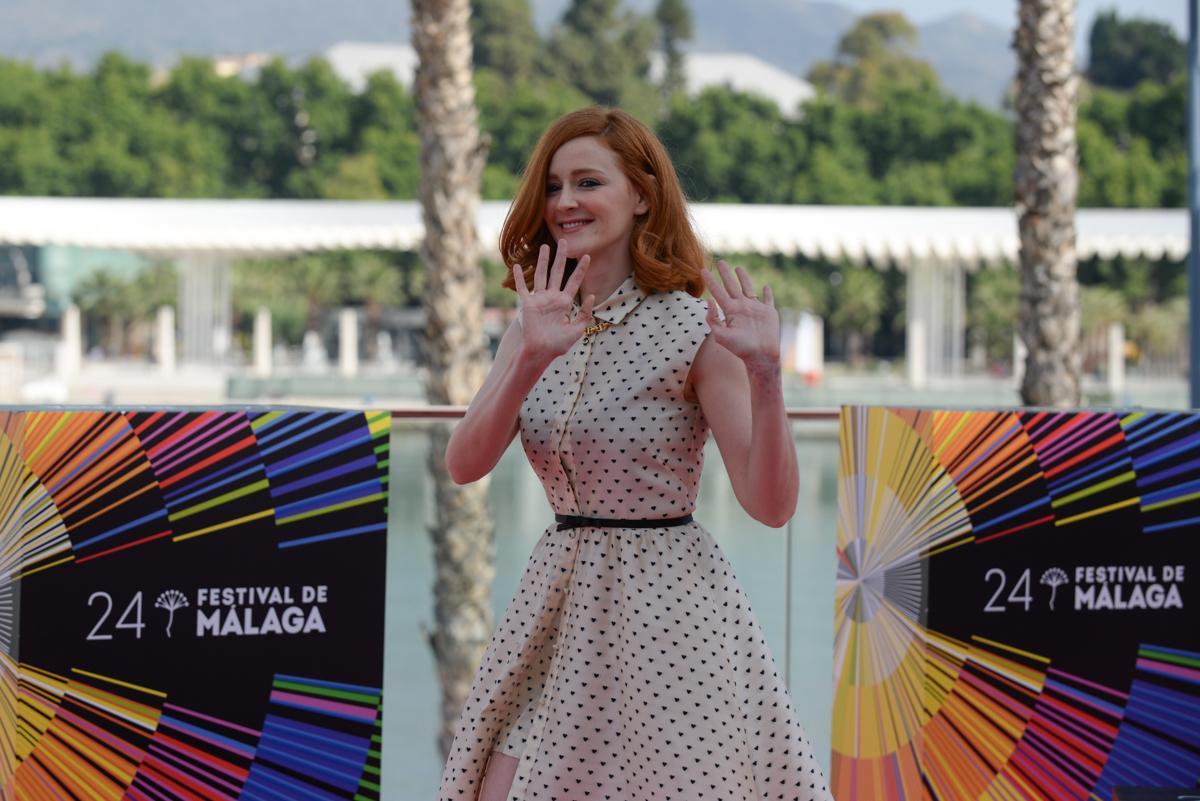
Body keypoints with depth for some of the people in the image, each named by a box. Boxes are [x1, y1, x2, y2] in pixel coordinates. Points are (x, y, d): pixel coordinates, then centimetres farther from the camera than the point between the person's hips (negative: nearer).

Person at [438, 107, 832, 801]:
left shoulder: (695, 331, -10)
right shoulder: (535, 329, 6)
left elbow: (771, 504, -14)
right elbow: (465, 465, -9)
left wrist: (765, 373, -28)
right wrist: (530, 361, -24)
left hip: (670, 612, -5)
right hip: (561, 608, 5)